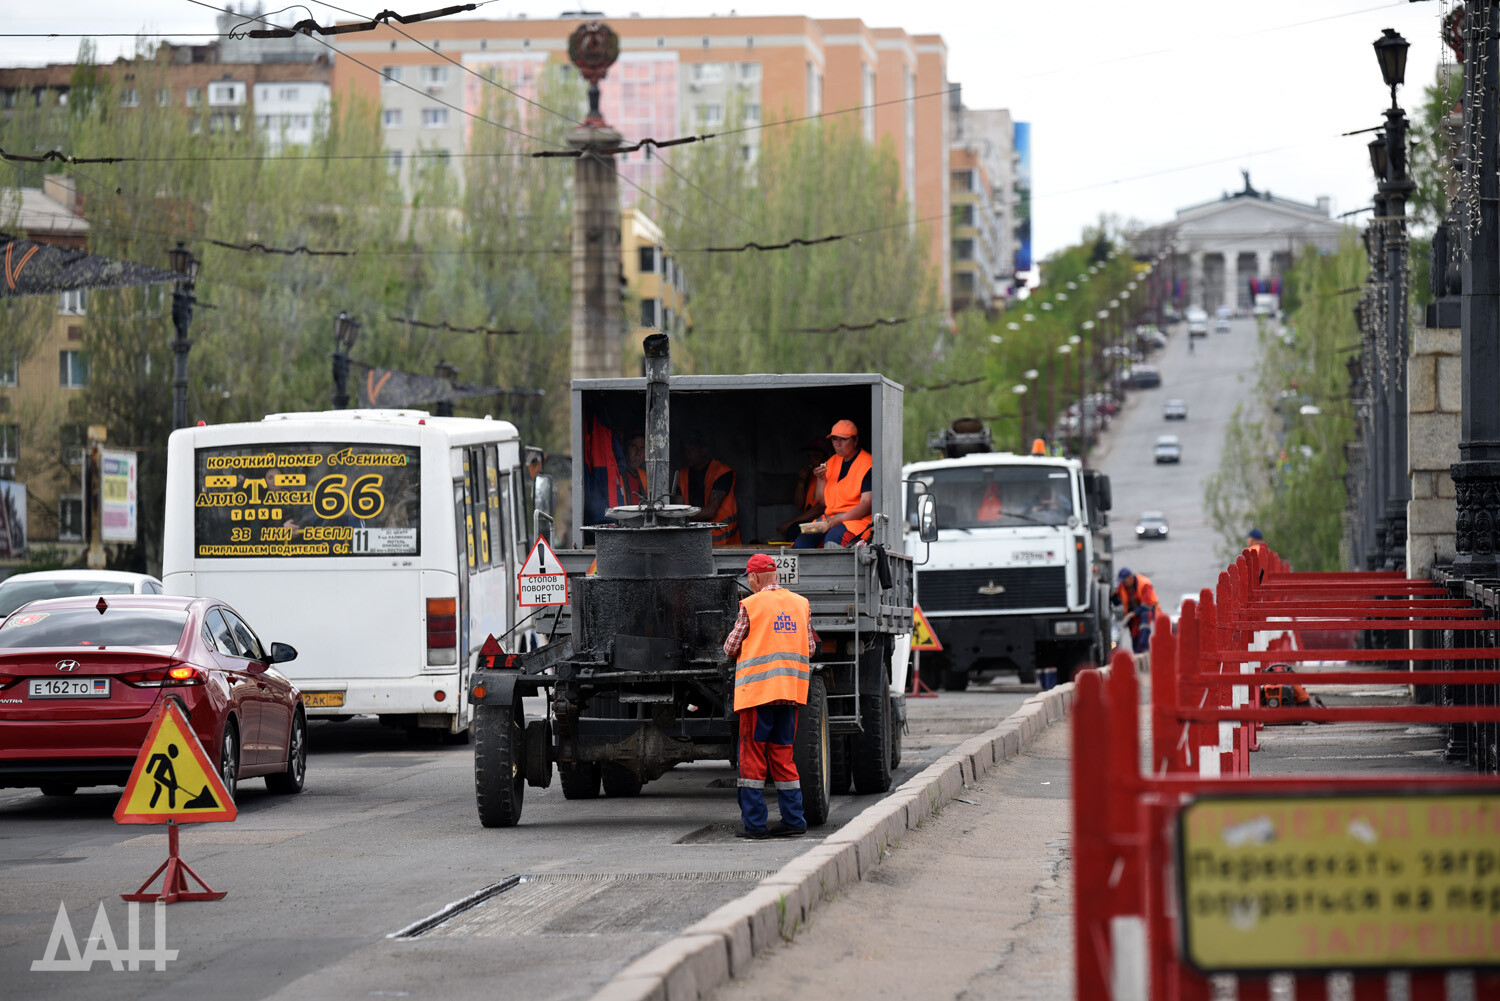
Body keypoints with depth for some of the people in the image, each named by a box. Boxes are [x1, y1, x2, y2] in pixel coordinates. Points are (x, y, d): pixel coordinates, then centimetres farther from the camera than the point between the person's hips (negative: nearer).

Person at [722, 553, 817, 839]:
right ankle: (793, 820, 8)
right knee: (782, 755, 12)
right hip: (790, 690, 5)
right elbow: (810, 648, 12)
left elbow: (730, 649, -1)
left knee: (752, 756, 1)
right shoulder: (801, 604, 8)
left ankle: (754, 823, -1)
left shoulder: (751, 606, -6)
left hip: (757, 688, -5)